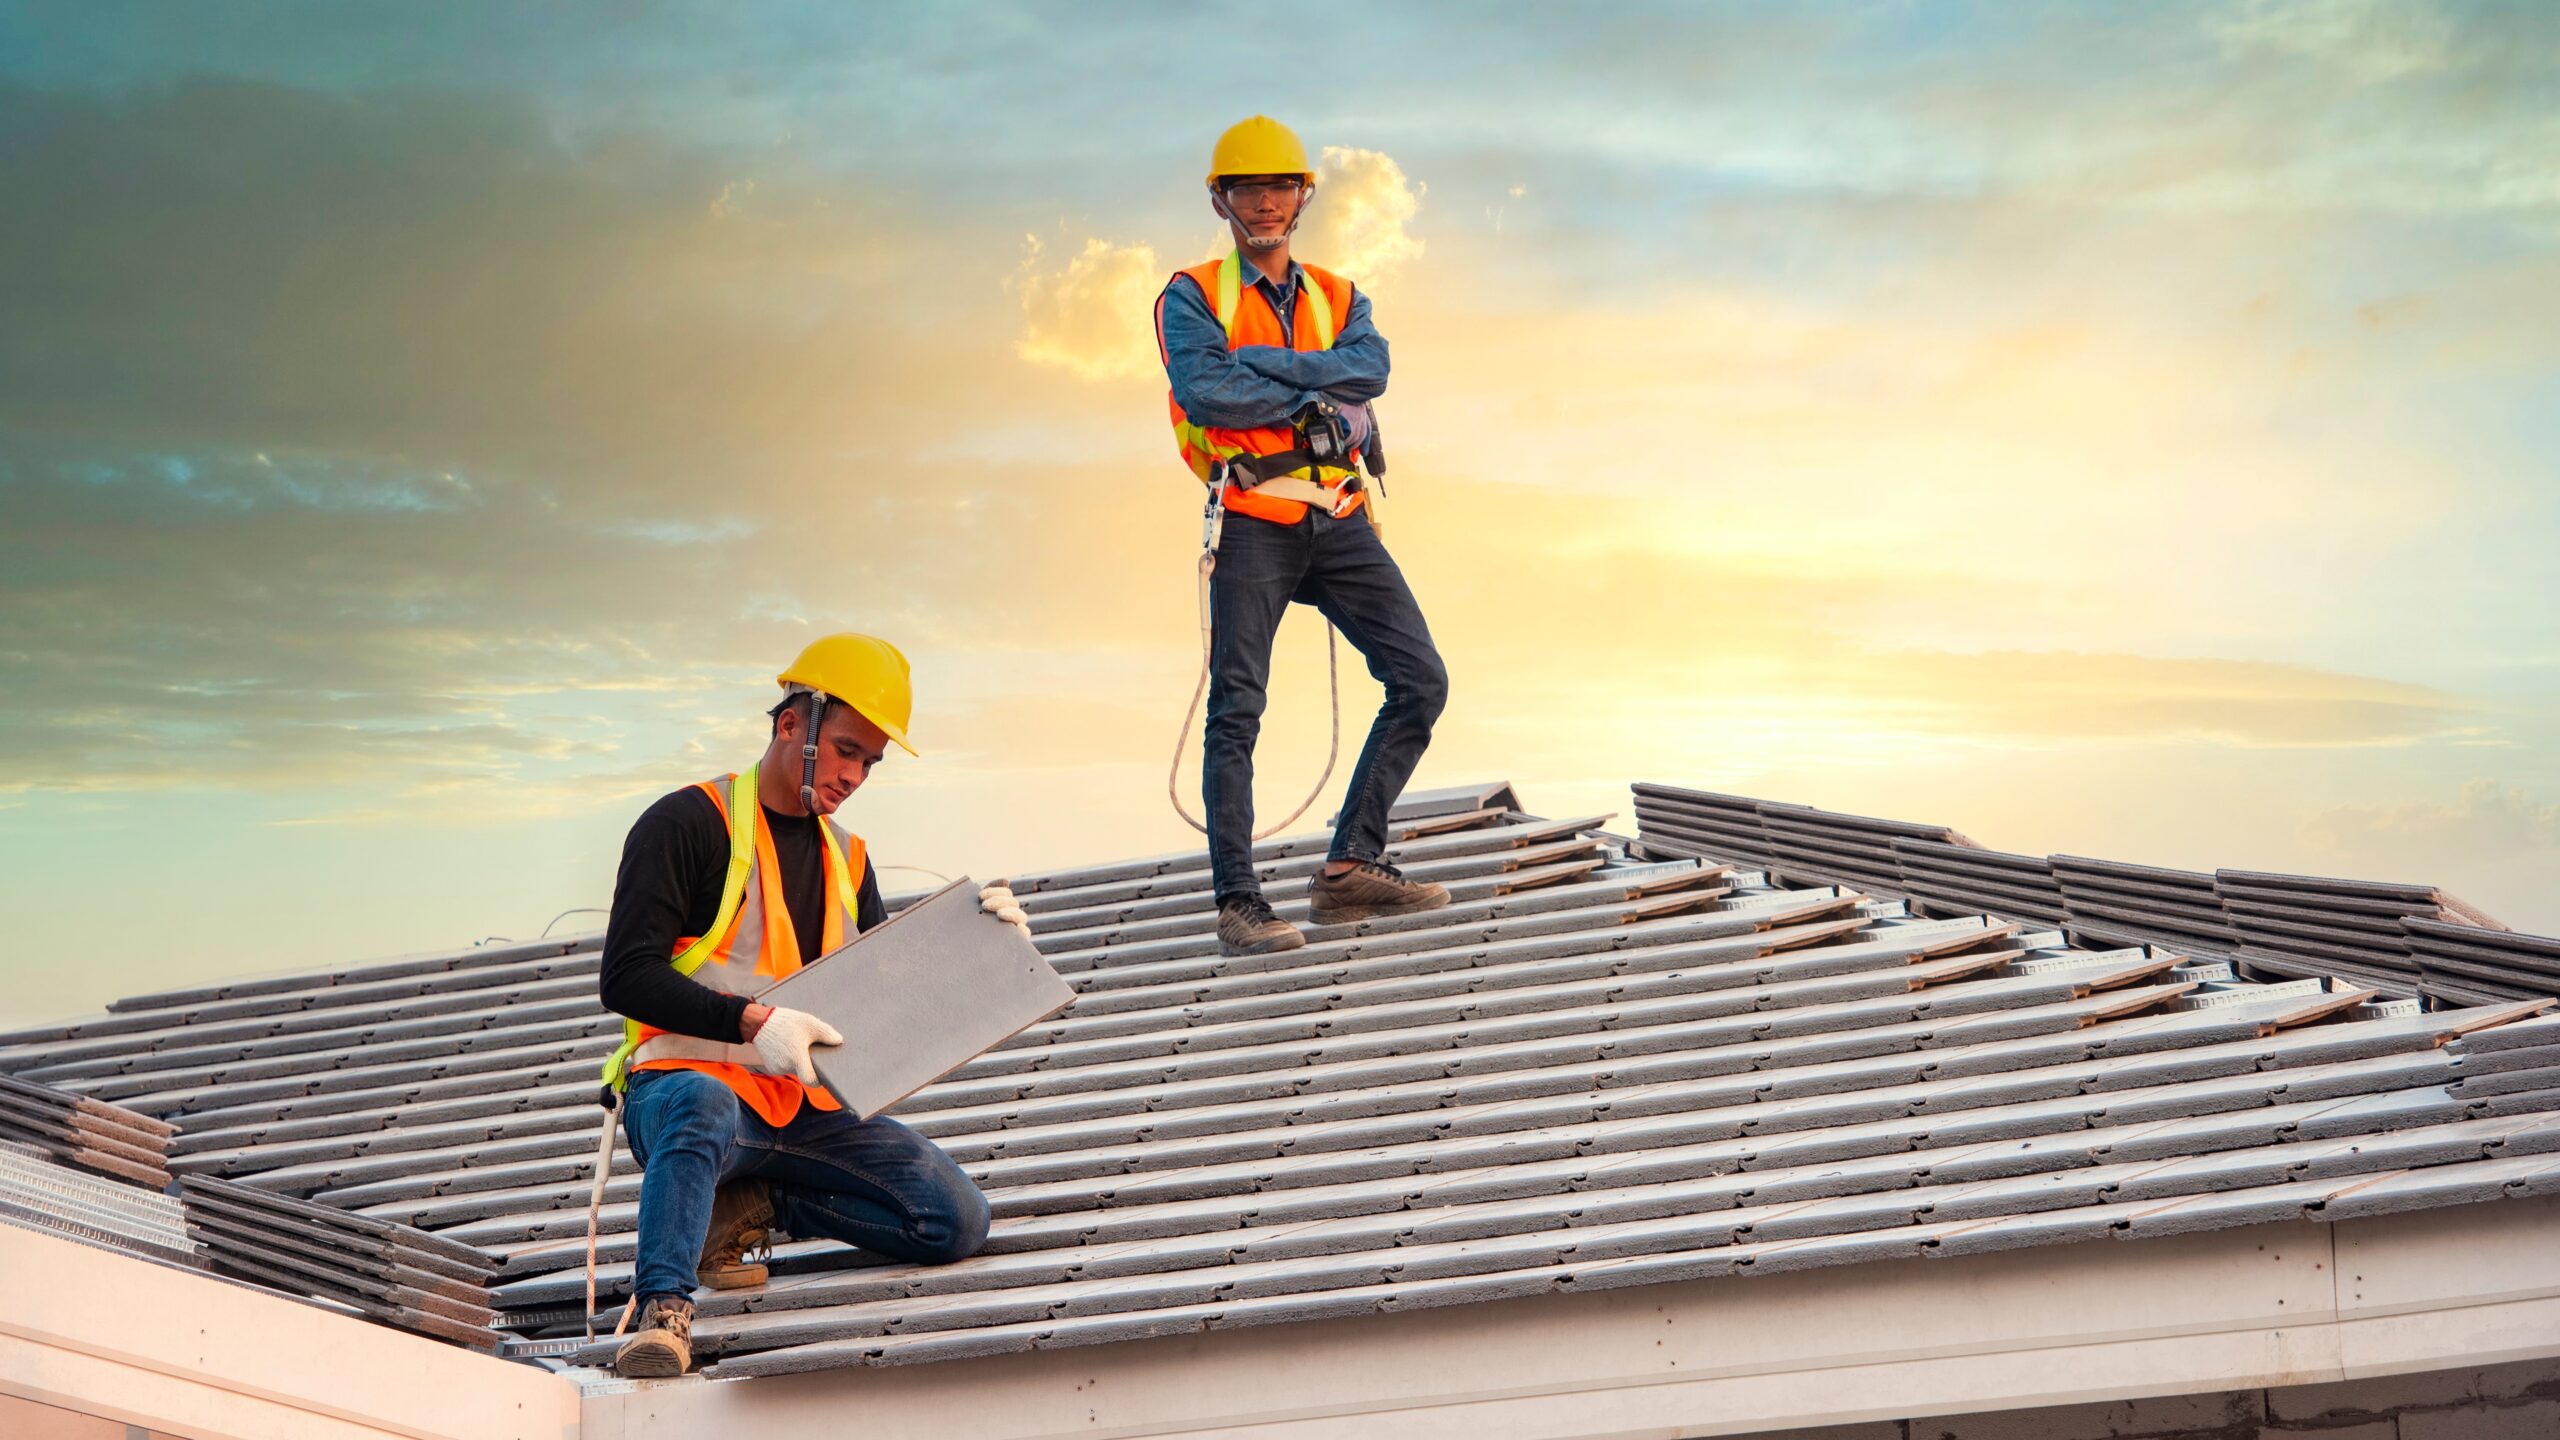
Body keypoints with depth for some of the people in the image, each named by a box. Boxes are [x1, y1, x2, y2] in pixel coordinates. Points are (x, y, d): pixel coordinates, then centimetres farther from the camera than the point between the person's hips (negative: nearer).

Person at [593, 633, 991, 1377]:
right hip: (687, 1078, -6)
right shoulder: (689, 824, -4)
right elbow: (628, 978, -13)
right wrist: (753, 1022, -25)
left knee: (957, 1222, -11)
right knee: (702, 1111, -43)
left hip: (805, 1106, 6)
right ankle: (663, 1313, -47)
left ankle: (747, 1207, -1)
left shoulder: (847, 859, 18)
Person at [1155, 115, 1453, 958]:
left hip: (1340, 524, 5)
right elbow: (1205, 390, -15)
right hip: (1254, 526, -5)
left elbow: (1371, 367, -6)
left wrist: (1260, 365, -15)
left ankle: (1350, 868, 3)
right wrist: (1322, 395, -10)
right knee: (1237, 710, -8)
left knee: (1420, 681, -3)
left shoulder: (1339, 300, 17)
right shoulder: (1192, 297, 4)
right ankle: (1238, 903, -6)